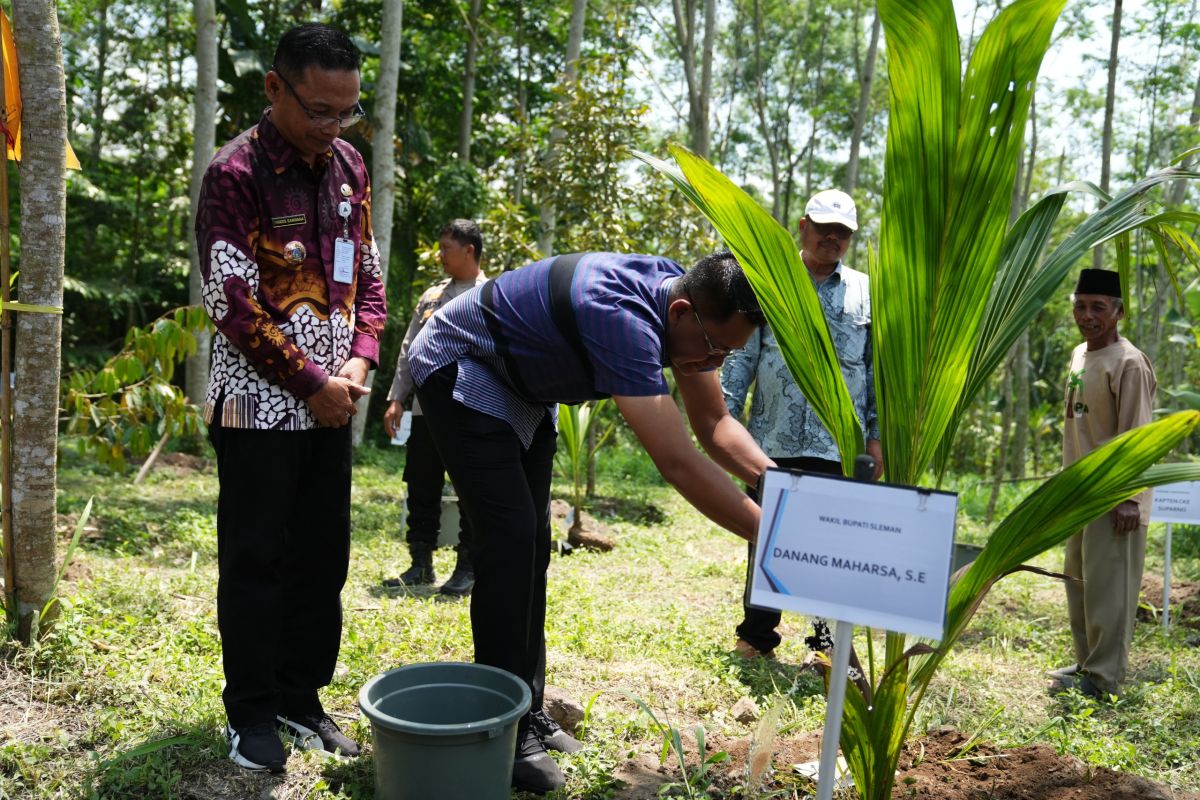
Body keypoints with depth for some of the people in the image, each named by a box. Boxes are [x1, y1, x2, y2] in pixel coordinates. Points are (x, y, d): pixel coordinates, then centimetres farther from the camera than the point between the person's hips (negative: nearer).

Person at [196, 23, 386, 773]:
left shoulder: (348, 166, 8)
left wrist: (359, 360, -4)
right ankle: (251, 713, 18)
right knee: (255, 562, 3)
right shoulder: (236, 173, -11)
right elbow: (235, 302, -16)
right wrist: (312, 383, -14)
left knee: (323, 558, 11)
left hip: (330, 404, 6)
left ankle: (301, 699, 25)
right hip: (259, 405, -6)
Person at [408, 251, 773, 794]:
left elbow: (714, 424, -5)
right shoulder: (623, 317, -39)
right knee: (510, 539, -16)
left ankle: (528, 711, 16)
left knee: (532, 542, 7)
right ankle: (504, 733, -6)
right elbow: (679, 464, -42)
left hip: (522, 388, 9)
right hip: (461, 372, -9)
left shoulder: (688, 306, -11)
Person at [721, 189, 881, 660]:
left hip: (840, 445, 0)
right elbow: (742, 356, 5)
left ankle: (833, 641, 18)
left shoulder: (868, 293, 9)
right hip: (773, 441, 0)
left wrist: (877, 436, 1)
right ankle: (757, 635, 22)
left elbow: (880, 370, 8)